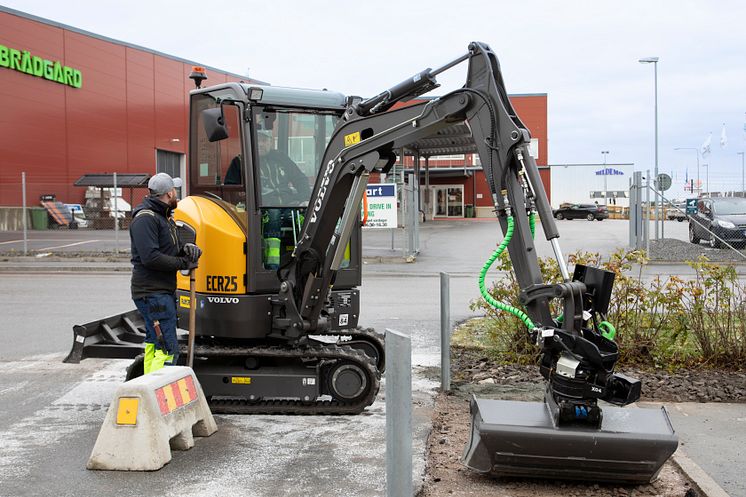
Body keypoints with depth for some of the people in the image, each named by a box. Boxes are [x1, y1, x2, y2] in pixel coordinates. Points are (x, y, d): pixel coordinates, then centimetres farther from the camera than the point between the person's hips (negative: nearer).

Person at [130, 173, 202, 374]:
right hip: (152, 294, -11)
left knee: (153, 343, 18)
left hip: (163, 291, 11)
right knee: (168, 350, -14)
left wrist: (186, 248, 0)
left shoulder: (163, 217, 18)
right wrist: (182, 263, -17)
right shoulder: (145, 218, -15)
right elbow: (150, 257, -25)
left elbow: (169, 250, 22)